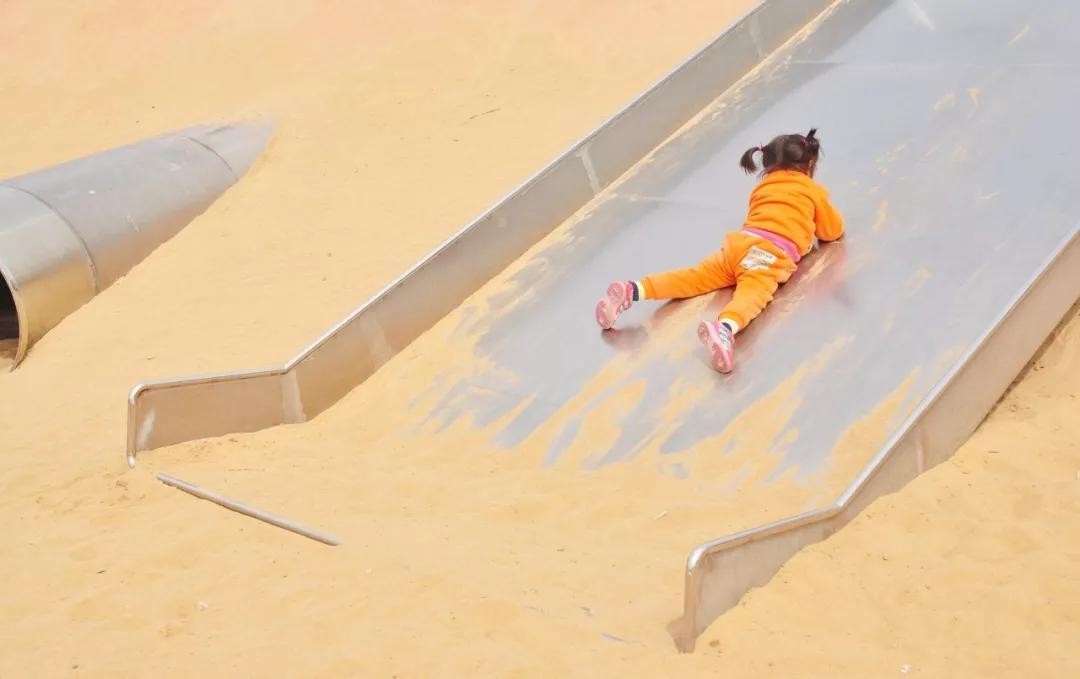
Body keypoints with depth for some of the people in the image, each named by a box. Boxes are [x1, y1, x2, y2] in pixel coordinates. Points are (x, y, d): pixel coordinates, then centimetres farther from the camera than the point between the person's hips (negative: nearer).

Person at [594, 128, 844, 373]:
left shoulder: (762, 187, 34)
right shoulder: (813, 191, 21)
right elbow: (834, 230, 29)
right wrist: (814, 225, 49)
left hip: (740, 242, 5)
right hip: (774, 253, -5)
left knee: (694, 277, 0)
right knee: (751, 294, -30)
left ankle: (632, 290, -21)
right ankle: (724, 329, -62)